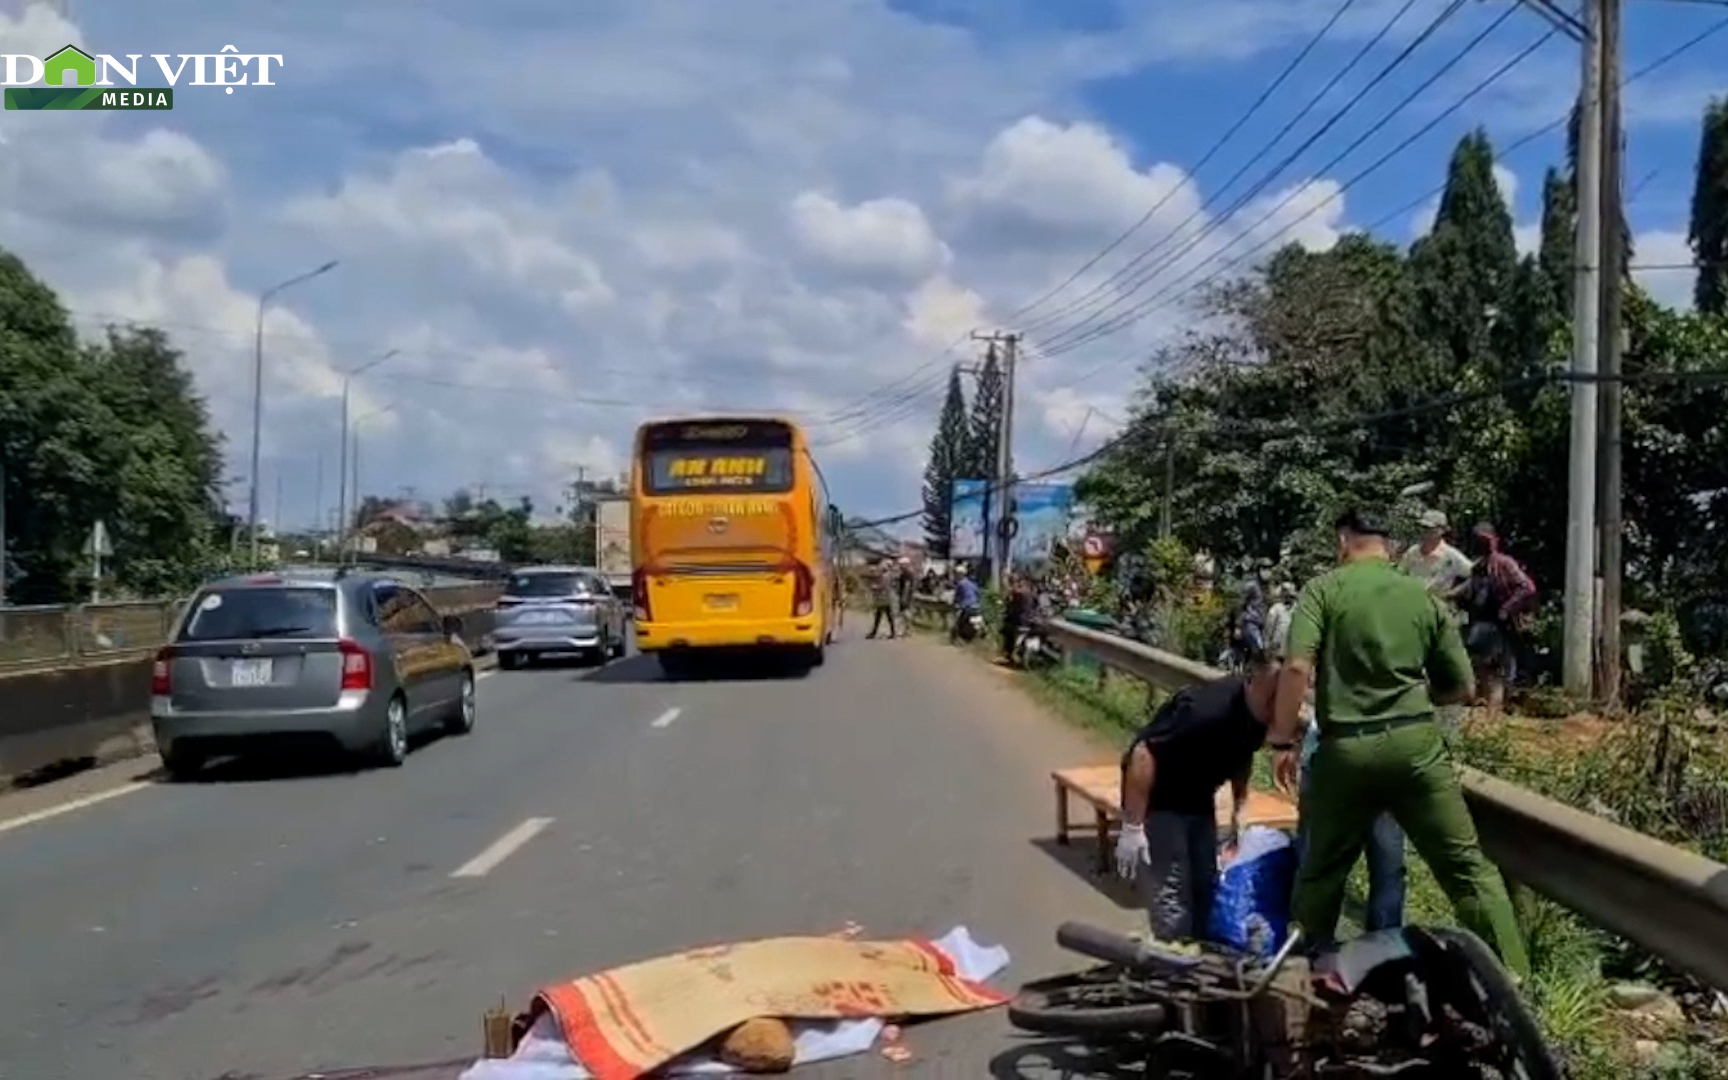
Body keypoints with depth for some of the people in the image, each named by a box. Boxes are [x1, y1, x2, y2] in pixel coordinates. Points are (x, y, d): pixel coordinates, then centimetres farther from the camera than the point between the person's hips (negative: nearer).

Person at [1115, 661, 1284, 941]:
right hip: (1158, 800, -8)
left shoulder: (1256, 713, -9)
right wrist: (1132, 828, -29)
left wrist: (1239, 806, 5)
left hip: (1199, 800, 8)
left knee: (1205, 890, 11)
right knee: (1170, 898, -10)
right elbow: (1144, 753, -31)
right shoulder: (1208, 709, -34)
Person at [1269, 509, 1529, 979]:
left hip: (1346, 749, -1)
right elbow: (1461, 687, 13)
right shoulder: (1424, 597, 11)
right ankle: (1511, 975, 8)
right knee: (1467, 865, 8)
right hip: (1416, 742, 1)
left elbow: (1297, 667, -13)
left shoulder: (1324, 589, 1)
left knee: (1320, 873, 15)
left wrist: (1282, 741, -5)